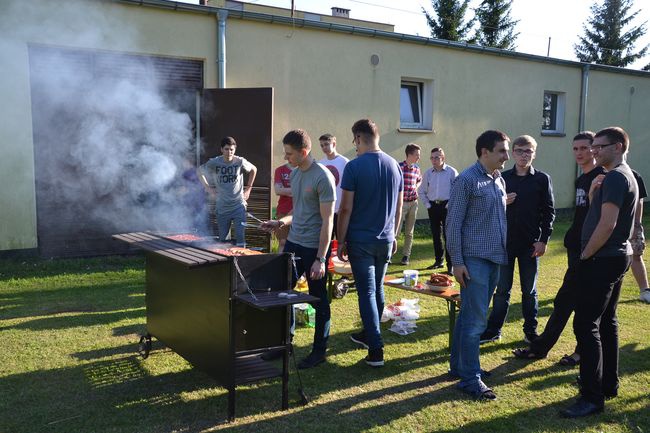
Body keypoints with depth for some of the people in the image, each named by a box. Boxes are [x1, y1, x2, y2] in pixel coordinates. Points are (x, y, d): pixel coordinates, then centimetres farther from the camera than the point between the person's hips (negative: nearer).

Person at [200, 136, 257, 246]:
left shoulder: (240, 162, -5)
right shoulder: (213, 163, -5)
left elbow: (253, 170, 14)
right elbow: (200, 171, 13)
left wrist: (248, 189, 9)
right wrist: (208, 187, 5)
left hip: (238, 205, -1)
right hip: (222, 207, 1)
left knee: (240, 237, -7)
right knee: (222, 239, 10)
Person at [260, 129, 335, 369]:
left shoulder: (322, 177, -15)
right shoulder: (294, 174, 9)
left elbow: (327, 220, -16)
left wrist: (320, 259, -19)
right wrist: (281, 222, 5)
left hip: (314, 248, -8)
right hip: (293, 242, 8)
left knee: (318, 300, 5)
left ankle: (319, 351, 19)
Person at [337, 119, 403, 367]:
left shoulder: (354, 167, -12)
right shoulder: (394, 166, 5)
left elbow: (346, 209, -13)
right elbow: (399, 207, 11)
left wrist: (341, 241, -5)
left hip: (360, 240, -5)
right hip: (385, 239, 5)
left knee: (367, 292, -1)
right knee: (377, 288, 18)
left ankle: (376, 349, -2)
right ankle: (368, 334, 34)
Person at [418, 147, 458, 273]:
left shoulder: (451, 172, -4)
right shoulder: (428, 173, 8)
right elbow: (422, 191, 16)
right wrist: (427, 204, 7)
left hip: (447, 206, -4)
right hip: (433, 206, 4)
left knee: (448, 235, -7)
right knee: (436, 235, 10)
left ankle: (450, 264, -4)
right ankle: (438, 261, 22)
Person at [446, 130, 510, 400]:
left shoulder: (500, 181, 12)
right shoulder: (466, 180, -11)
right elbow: (453, 223, -12)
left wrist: (504, 253, 15)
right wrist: (457, 262, -15)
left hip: (495, 259, 8)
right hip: (474, 259, -8)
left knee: (469, 316, 15)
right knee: (475, 320, -5)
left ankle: (458, 366, 26)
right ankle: (470, 378, 5)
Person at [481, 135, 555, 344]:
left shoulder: (542, 179, -1)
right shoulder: (503, 178, 4)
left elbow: (549, 211, -2)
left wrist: (543, 239, -8)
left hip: (531, 244, -1)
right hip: (505, 242, 1)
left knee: (529, 291, 10)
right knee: (502, 289, 8)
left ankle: (531, 331, 22)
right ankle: (493, 330, 16)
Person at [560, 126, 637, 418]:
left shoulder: (615, 177, -16)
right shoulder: (626, 175, 17)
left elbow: (607, 224, -23)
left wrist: (585, 255, -14)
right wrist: (594, 192, 1)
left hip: (602, 260, -11)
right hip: (616, 257, 11)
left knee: (586, 325, -10)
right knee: (606, 321, 17)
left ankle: (592, 397, -6)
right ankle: (609, 384, 27)